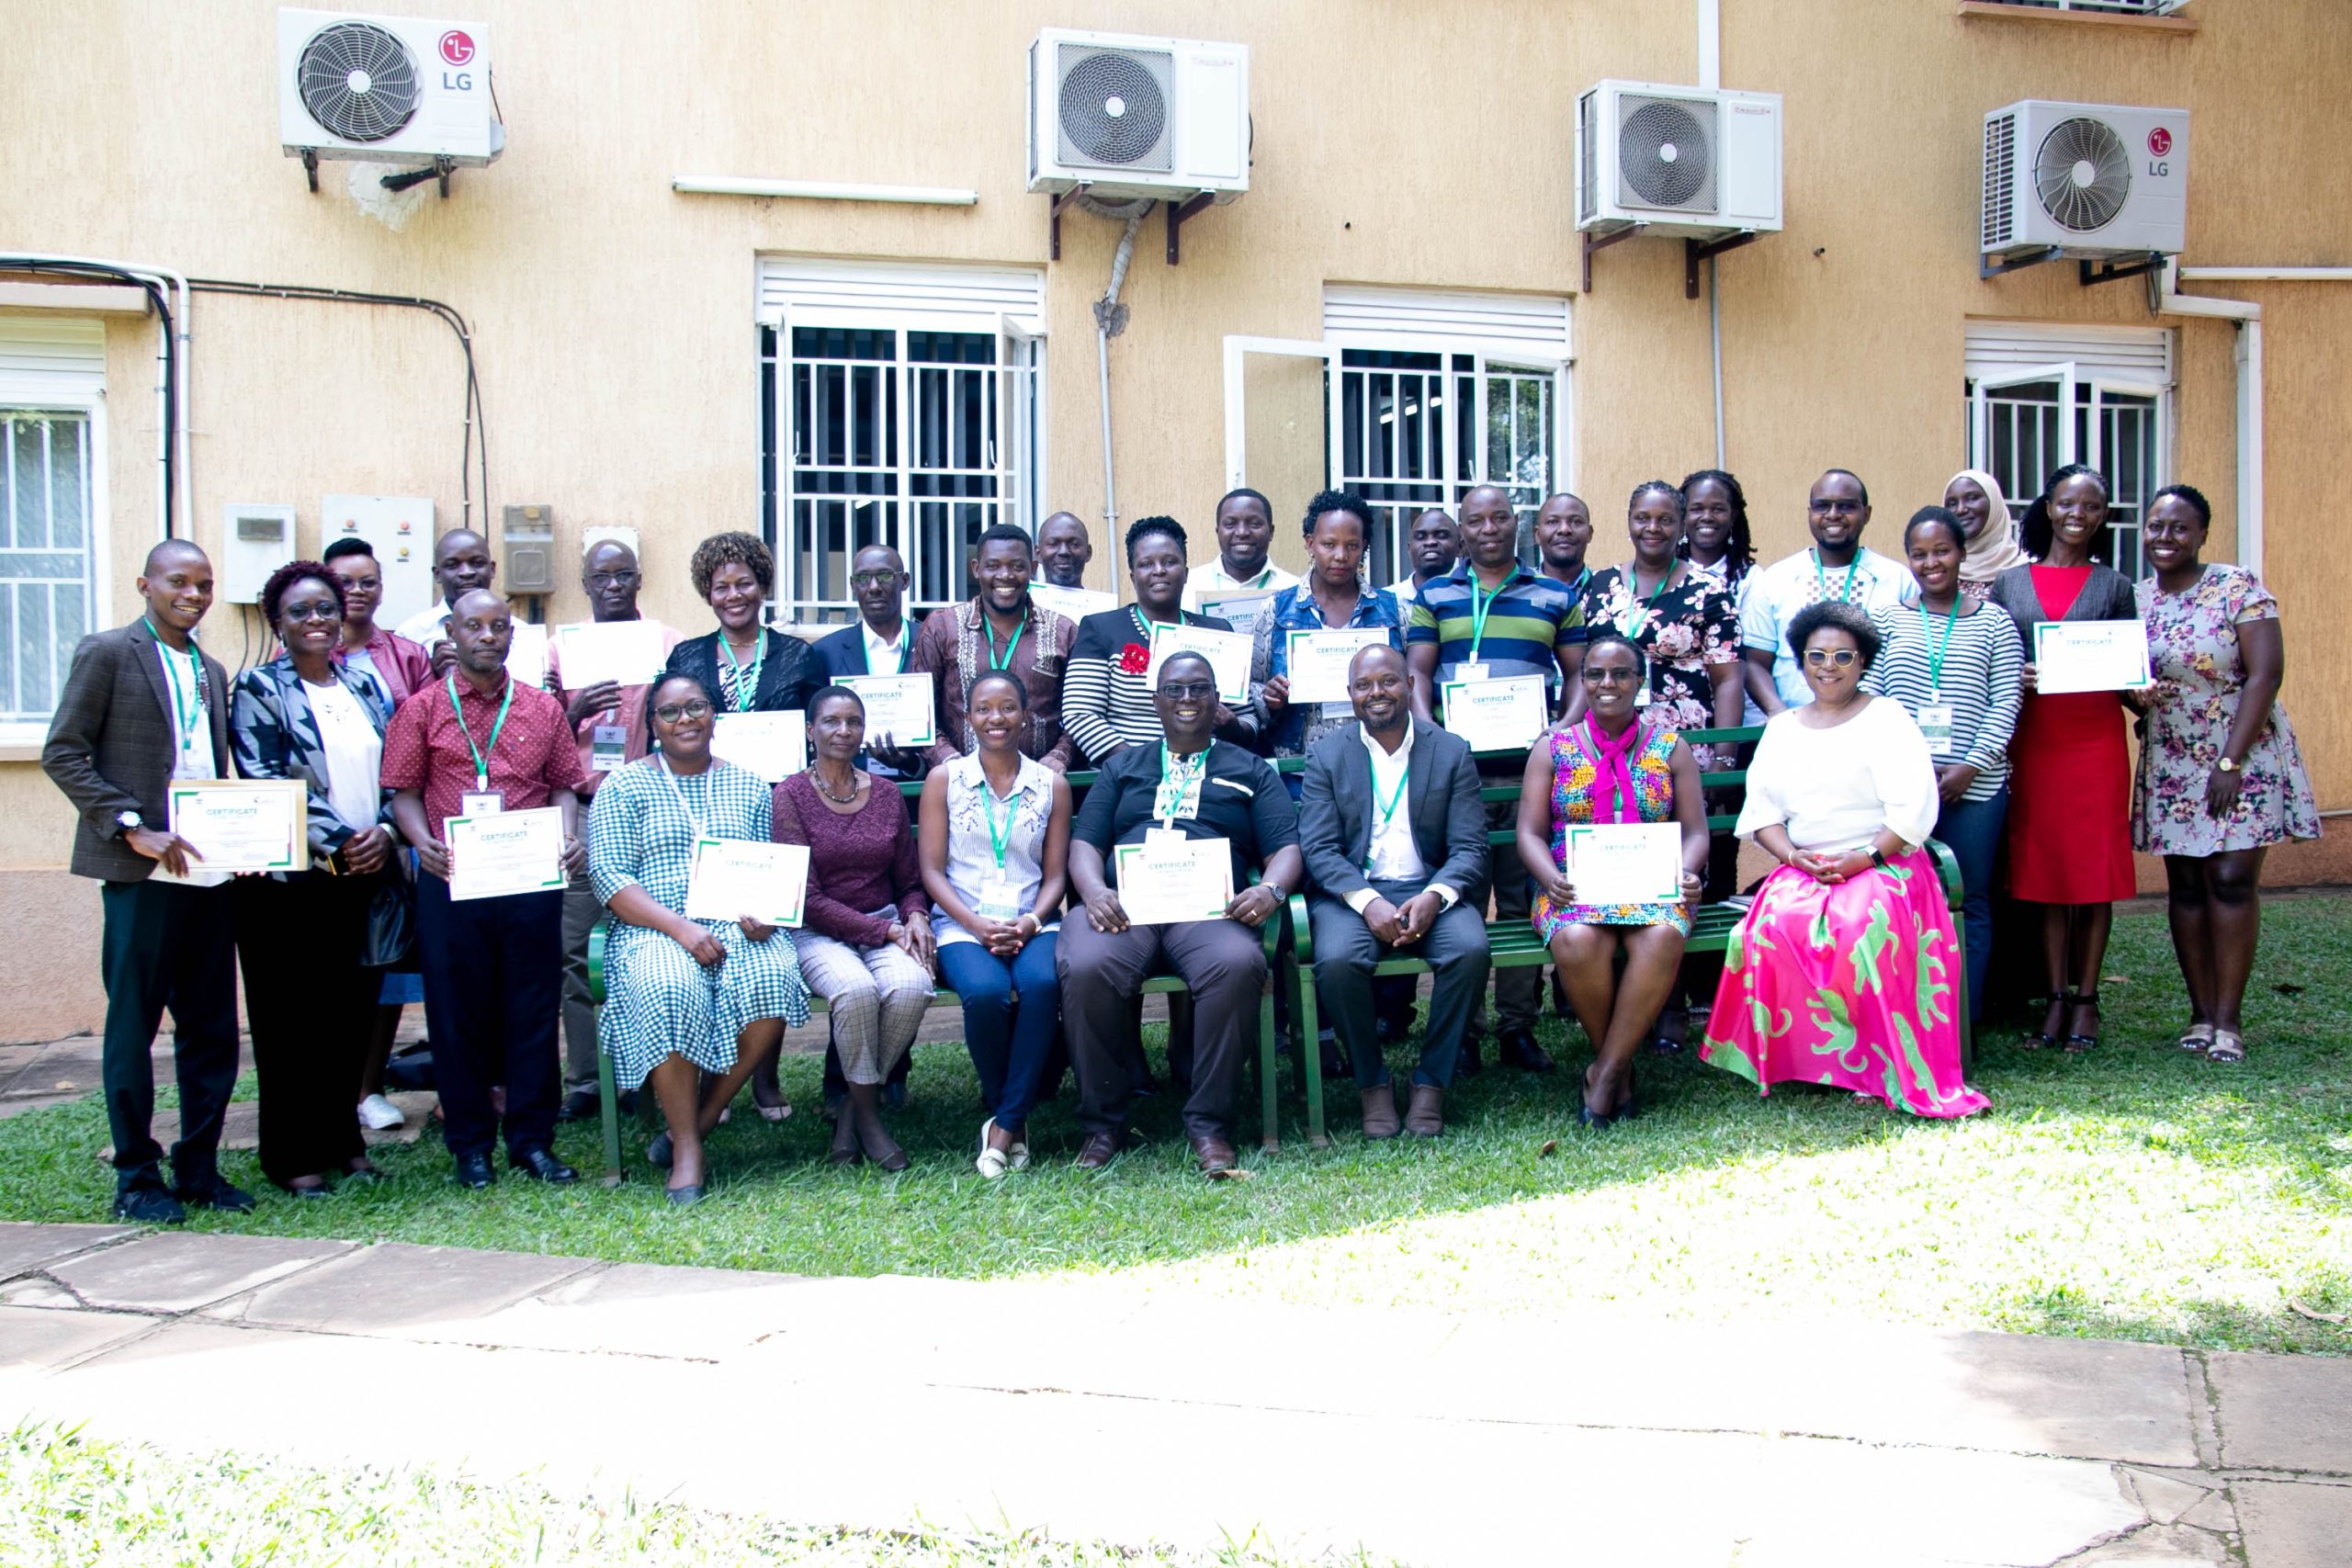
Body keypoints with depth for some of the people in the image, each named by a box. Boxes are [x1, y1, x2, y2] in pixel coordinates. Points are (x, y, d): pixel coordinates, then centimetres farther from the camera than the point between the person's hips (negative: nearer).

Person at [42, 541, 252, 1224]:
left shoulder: (211, 671, 18)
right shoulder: (106, 653, -1)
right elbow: (62, 754, -6)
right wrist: (130, 827, -15)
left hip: (209, 872, 6)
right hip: (142, 872, -6)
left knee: (211, 1029, 8)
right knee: (132, 1026, 2)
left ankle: (199, 1168, 18)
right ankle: (137, 1178, 11)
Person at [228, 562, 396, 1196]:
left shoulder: (364, 687, 14)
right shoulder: (259, 689, -2)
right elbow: (266, 784, -10)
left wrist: (384, 833, -5)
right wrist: (339, 841, -15)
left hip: (362, 875, 5)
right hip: (289, 876, -5)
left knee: (353, 1013, 7)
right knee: (291, 1018, 0)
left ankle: (341, 1139, 19)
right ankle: (294, 1157, 8)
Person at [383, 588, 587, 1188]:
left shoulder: (543, 709, 10)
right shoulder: (422, 709, 5)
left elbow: (563, 784, 11)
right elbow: (403, 792, 2)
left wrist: (569, 838, -7)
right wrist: (424, 843, -16)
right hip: (451, 879, -1)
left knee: (534, 1007, 5)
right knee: (458, 1010, 5)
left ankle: (532, 1139, 15)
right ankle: (470, 1144, 16)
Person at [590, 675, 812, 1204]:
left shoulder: (748, 788, 18)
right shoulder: (624, 785, 8)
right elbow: (608, 877, -3)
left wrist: (763, 915, -8)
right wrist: (680, 927, -16)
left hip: (739, 928, 3)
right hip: (654, 932, -2)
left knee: (773, 980, -31)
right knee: (670, 989, -36)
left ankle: (698, 1122, -16)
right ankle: (685, 1146, -22)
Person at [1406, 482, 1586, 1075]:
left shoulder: (1556, 597, 13)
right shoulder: (1434, 596, 13)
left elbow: (1578, 674, 13)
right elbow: (1417, 673, 7)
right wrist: (1426, 729, -10)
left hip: (1532, 770, 1)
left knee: (1524, 899, 3)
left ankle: (1518, 1027, 11)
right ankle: (1460, 1029, 5)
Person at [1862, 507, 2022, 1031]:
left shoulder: (1993, 623, 8)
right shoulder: (1888, 619, 10)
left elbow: (2006, 702, 2)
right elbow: (1867, 694, 5)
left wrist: (1972, 765, -9)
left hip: (1973, 786, 0)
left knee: (1969, 902, 5)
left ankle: (1963, 1025, 11)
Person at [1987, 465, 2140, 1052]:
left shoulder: (2115, 586, 9)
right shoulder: (2010, 582, 10)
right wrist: (2013, 680, -11)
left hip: (2096, 736, -1)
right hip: (2031, 736, 1)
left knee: (2094, 868, 0)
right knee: (2042, 866, 3)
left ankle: (2085, 1000, 8)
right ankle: (2056, 998, 10)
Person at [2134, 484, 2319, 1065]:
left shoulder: (2239, 587, -7)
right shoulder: (2137, 599, 6)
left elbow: (2265, 673, -13)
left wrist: (2230, 761, -17)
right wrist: (2134, 693, -12)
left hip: (2242, 757, -4)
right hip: (2170, 764, 4)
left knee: (2231, 878, -8)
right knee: (2186, 886, 4)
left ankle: (2228, 1020, -4)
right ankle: (2201, 1013, 10)